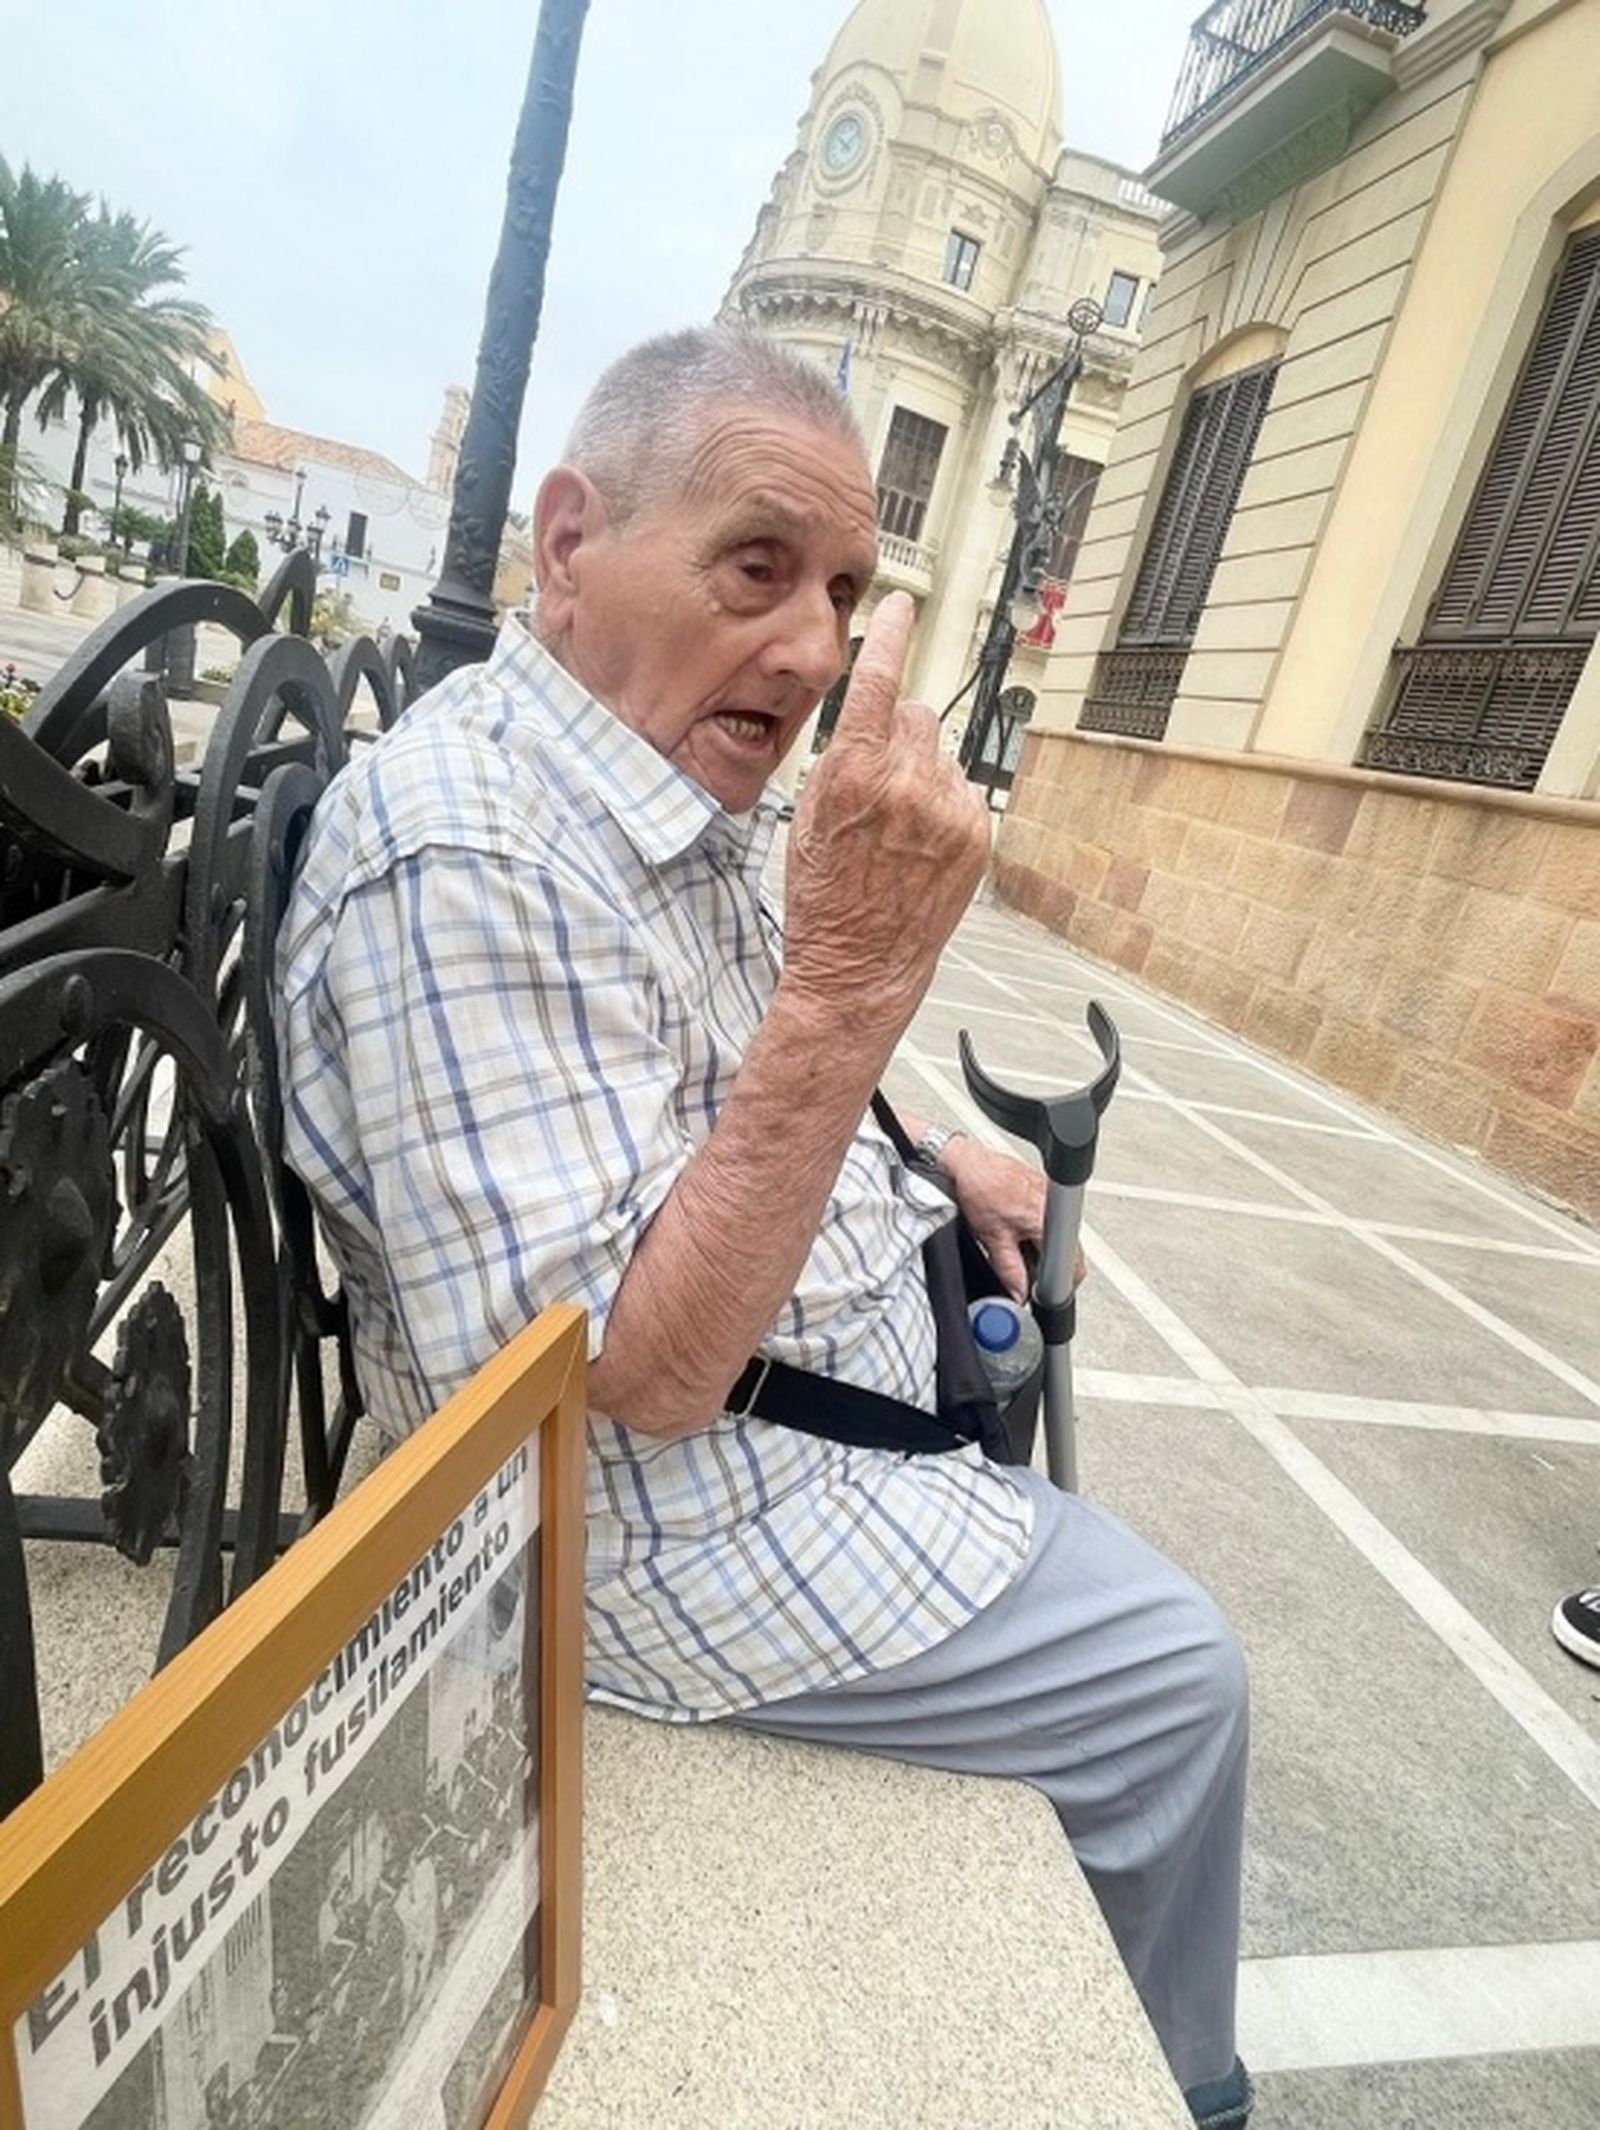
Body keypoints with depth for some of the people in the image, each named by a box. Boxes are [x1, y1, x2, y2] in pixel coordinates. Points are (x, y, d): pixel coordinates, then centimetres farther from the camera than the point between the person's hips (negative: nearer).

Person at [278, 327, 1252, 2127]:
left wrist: (929, 1160, 6)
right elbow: (630, 1384, -30)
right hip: (689, 1518, -9)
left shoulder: (689, 783, 3)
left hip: (814, 1373, 10)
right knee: (1180, 1681, 1)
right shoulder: (464, 853, -27)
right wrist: (854, 968, -35)